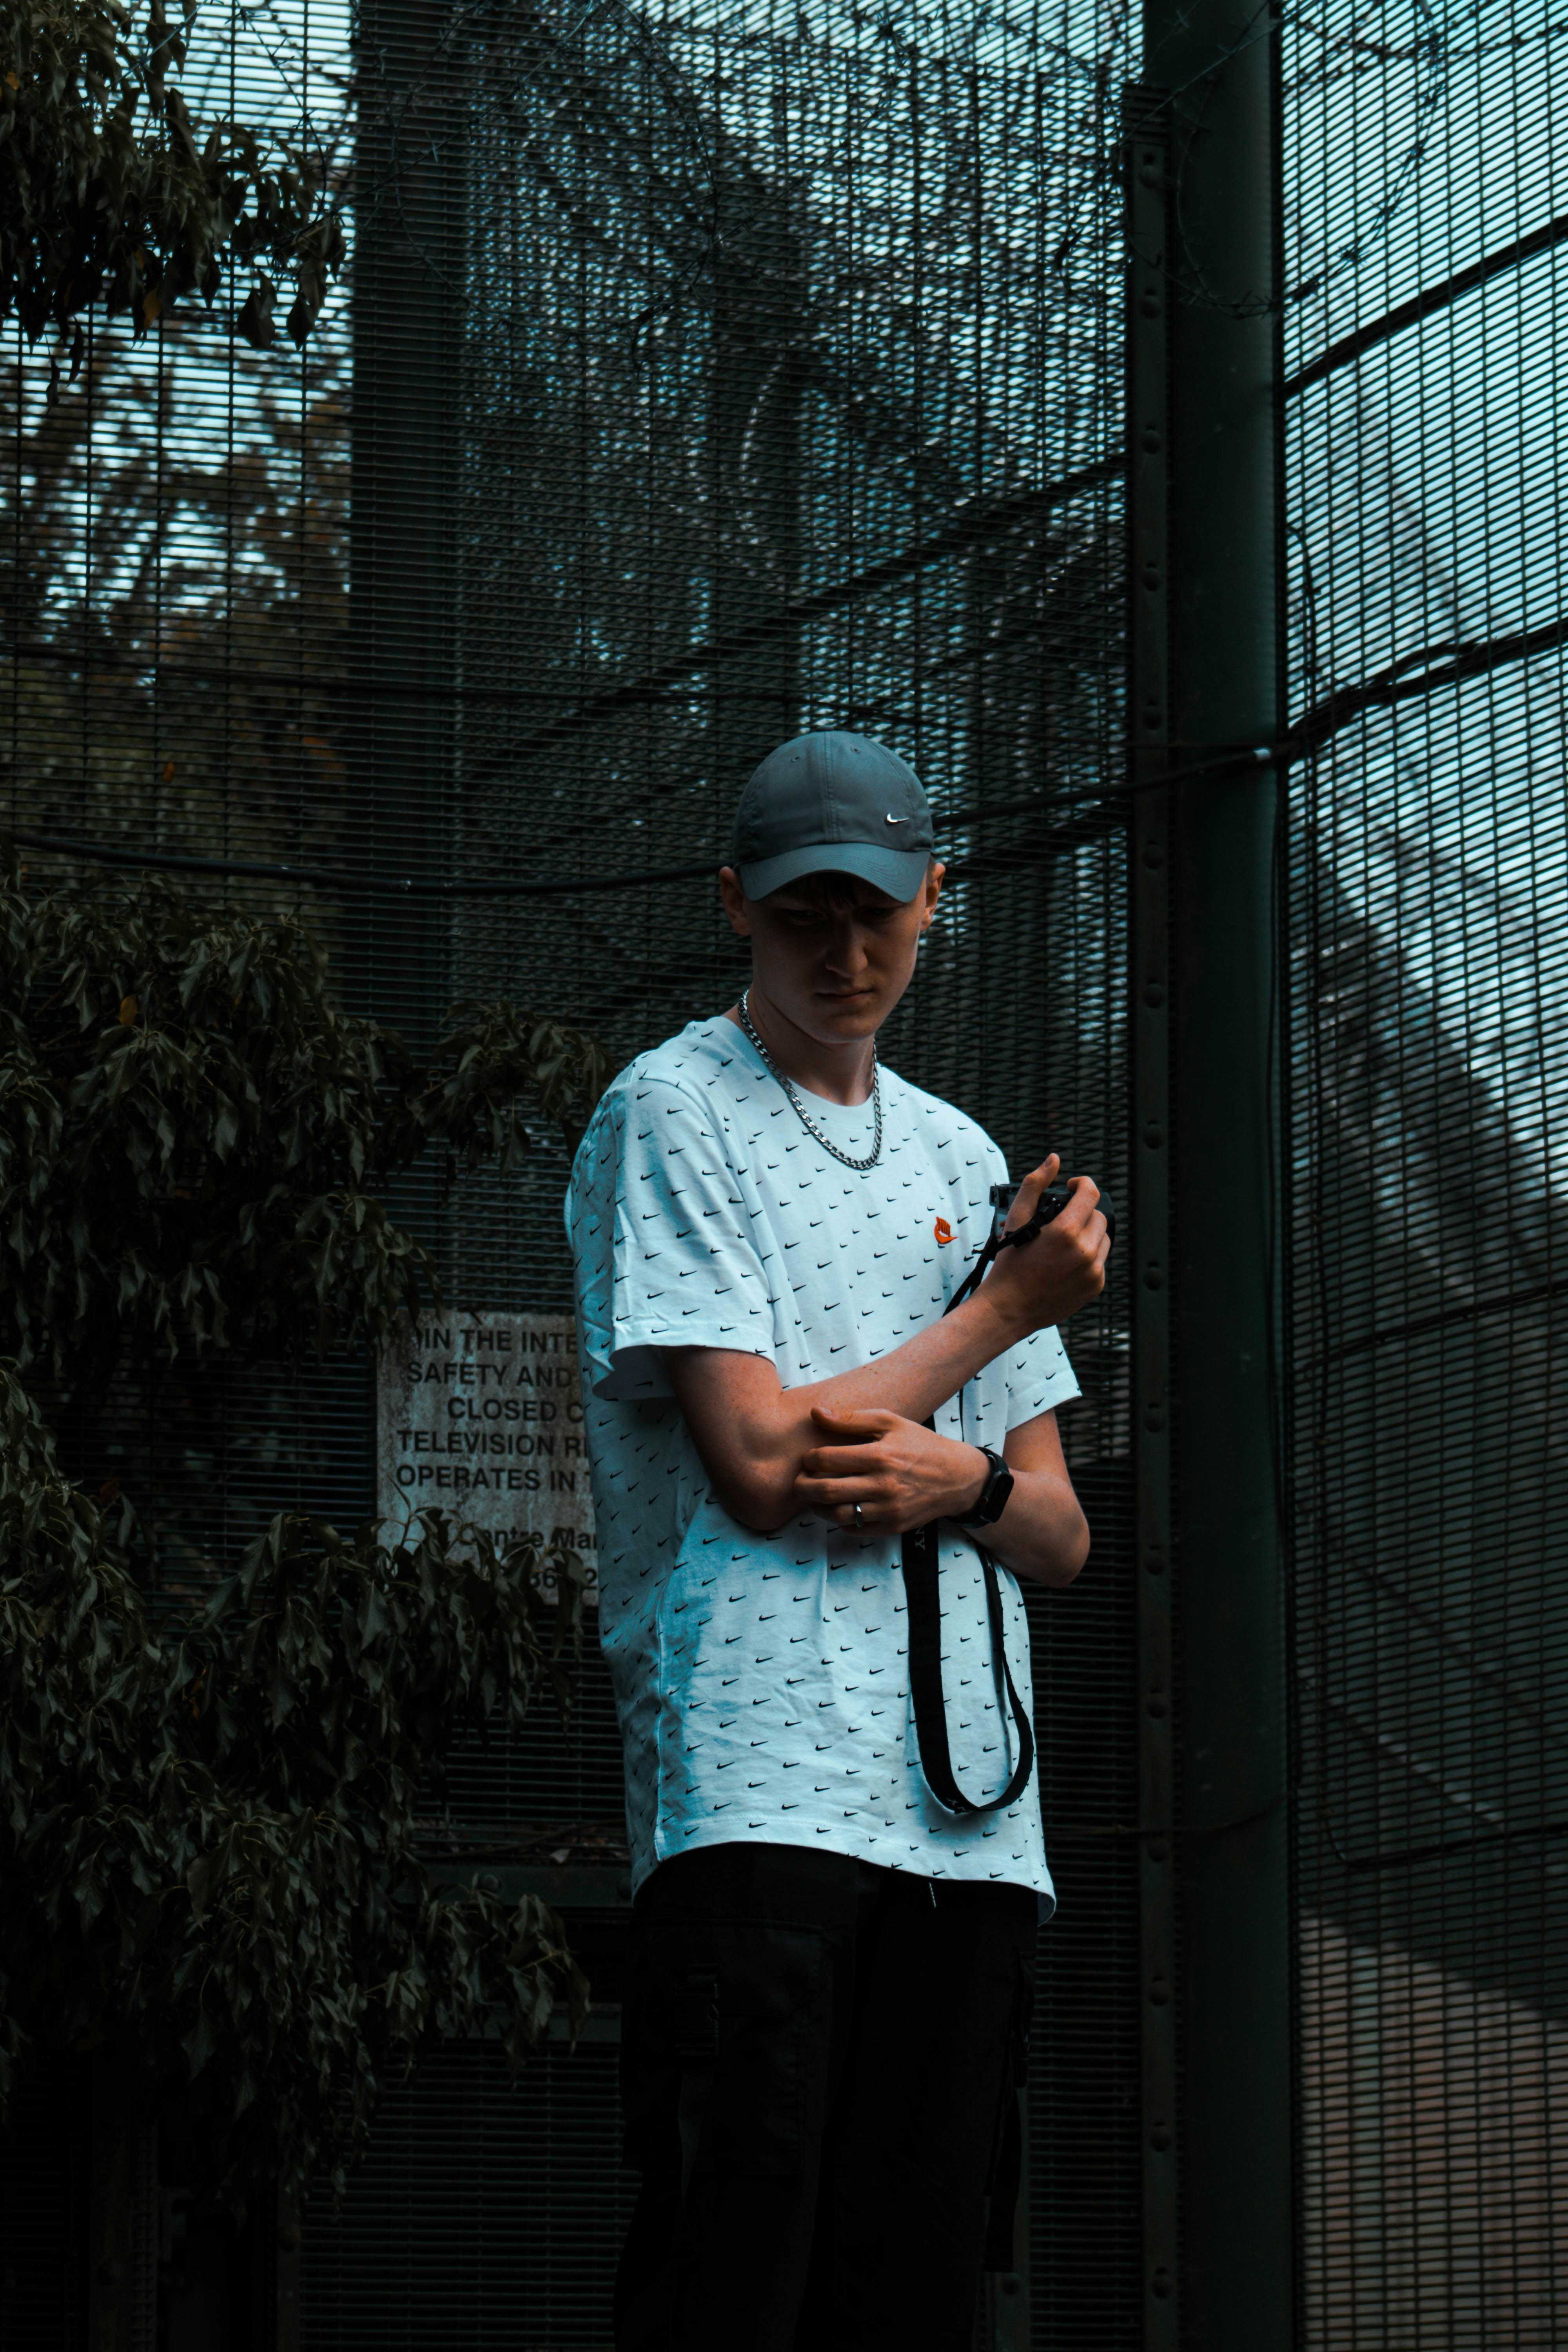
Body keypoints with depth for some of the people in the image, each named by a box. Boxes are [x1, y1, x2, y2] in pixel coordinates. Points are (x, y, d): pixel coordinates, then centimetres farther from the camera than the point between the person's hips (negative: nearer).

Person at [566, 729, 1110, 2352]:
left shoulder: (961, 1162, 23)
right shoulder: (671, 1115, 4)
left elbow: (1060, 1535, 20)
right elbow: (757, 1457, -9)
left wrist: (962, 1478, -4)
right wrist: (1009, 1307, 2)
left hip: (969, 1816, 6)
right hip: (757, 1781, -6)